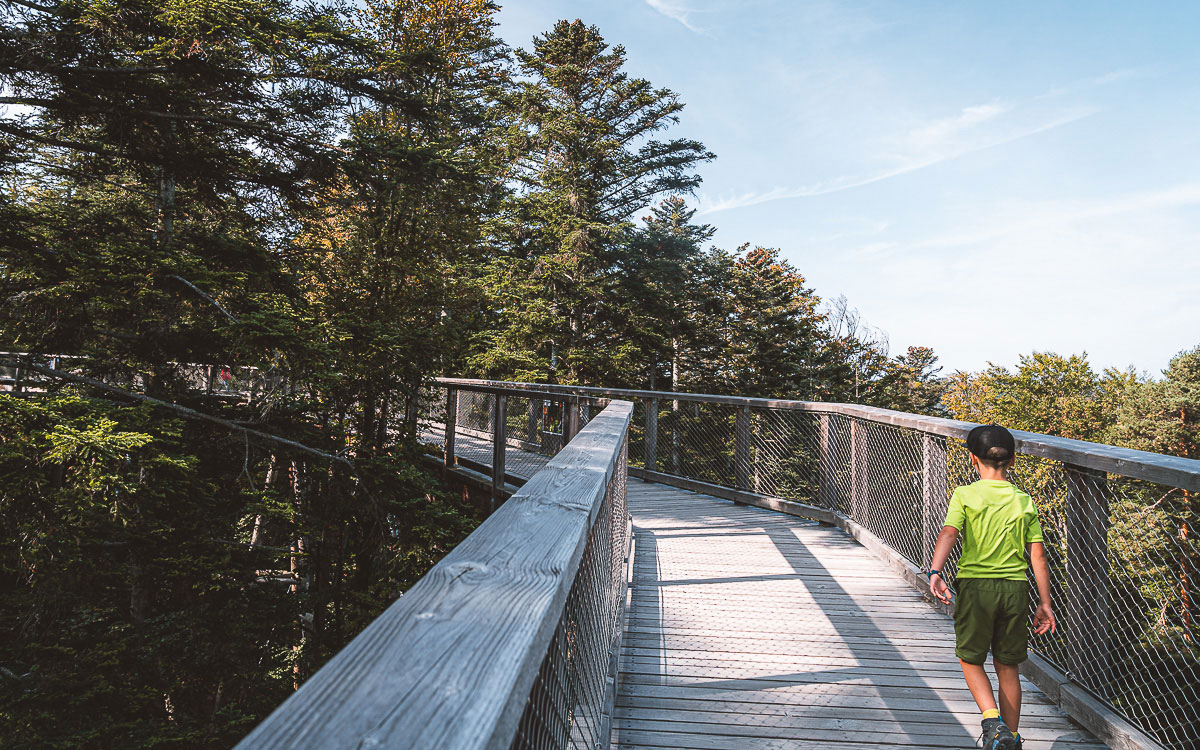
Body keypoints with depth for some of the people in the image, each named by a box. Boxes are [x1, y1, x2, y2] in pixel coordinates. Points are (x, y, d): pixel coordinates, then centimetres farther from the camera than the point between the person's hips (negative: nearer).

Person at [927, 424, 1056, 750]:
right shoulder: (1024, 502, 5)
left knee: (970, 660, 13)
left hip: (975, 585, -3)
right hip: (1015, 588, 3)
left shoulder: (965, 495, -4)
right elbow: (1038, 555, 4)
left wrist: (935, 570, -30)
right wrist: (1044, 603, 10)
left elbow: (948, 533, -21)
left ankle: (992, 719, -6)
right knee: (1008, 667, 15)